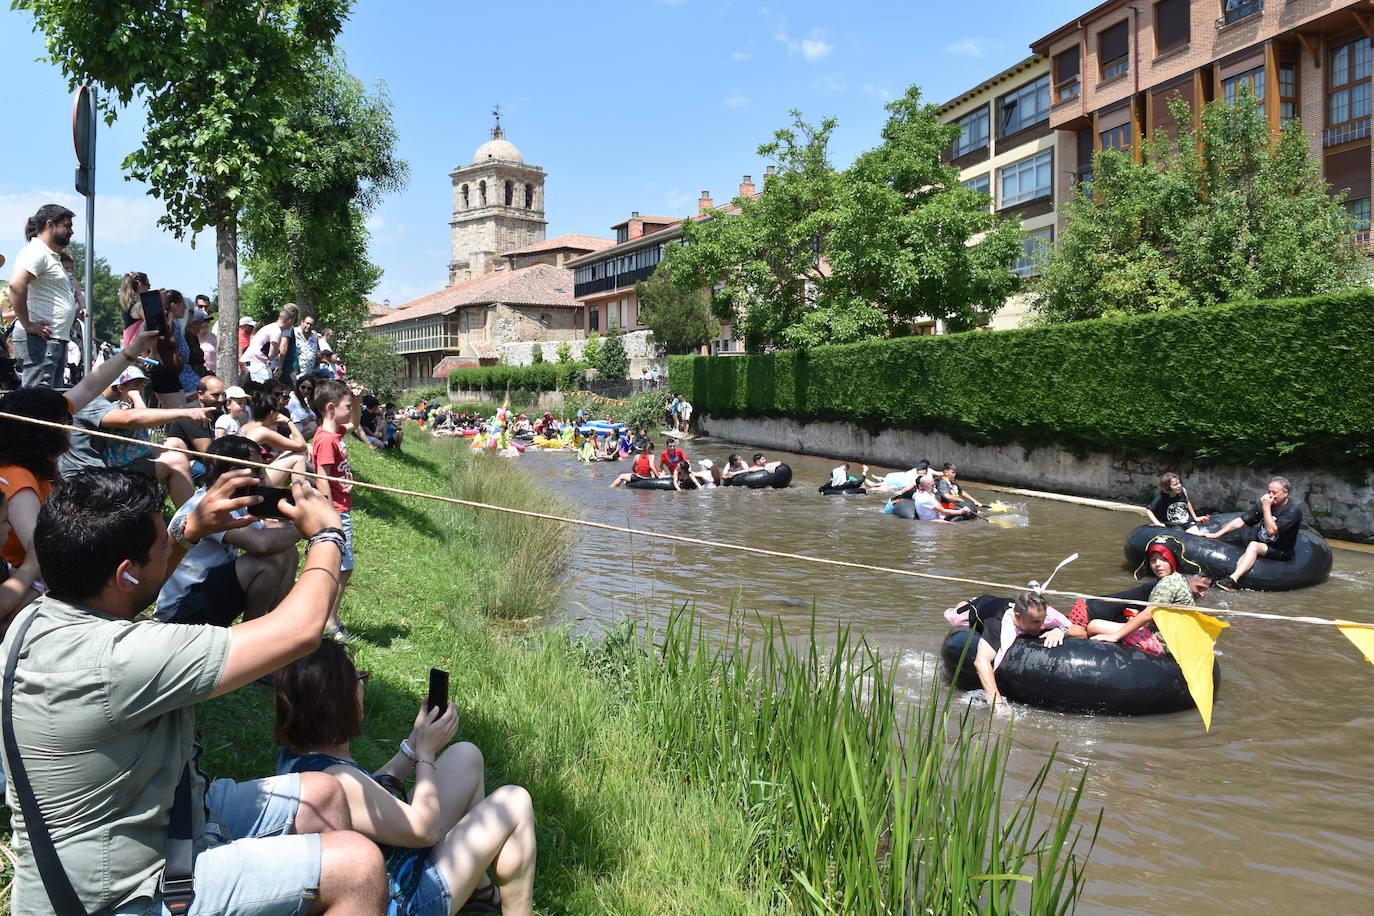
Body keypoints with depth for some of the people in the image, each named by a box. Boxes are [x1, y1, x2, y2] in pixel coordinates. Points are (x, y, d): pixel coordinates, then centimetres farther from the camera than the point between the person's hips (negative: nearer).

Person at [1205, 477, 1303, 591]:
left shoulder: (1293, 511, -14)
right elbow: (1240, 521, 2)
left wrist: (1266, 507, -21)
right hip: (1262, 546, 6)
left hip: (1282, 553, -6)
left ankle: (1232, 579, -43)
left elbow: (1271, 530, -24)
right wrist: (1216, 534, -5)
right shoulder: (1262, 503, 2)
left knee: (1254, 546, -31)